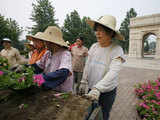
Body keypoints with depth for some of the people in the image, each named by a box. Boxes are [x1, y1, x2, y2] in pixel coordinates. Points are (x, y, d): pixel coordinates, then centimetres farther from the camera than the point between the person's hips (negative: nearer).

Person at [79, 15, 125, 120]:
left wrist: (97, 89, -37)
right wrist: (83, 83, 6)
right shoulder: (94, 46, -3)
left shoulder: (117, 50, -18)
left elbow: (113, 73, -28)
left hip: (107, 92, -4)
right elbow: (87, 66, 4)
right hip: (91, 89, 4)